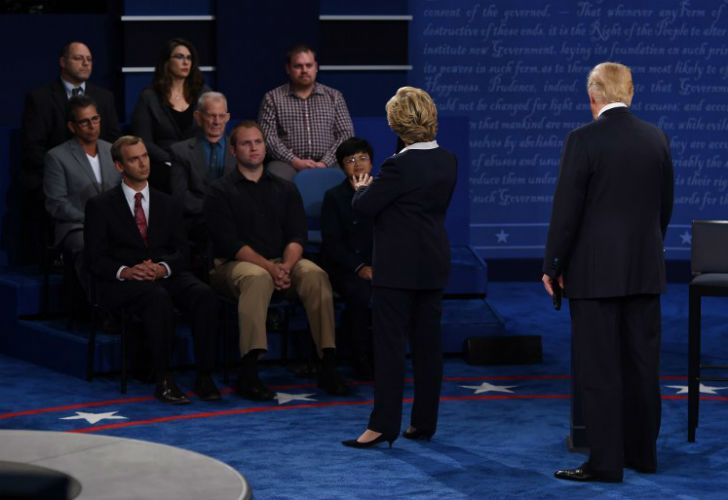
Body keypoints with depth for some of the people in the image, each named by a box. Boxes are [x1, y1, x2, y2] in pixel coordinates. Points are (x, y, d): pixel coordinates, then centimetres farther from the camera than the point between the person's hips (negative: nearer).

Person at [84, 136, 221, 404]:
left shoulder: (168, 204, 19)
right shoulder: (101, 206, 8)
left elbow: (181, 251, 11)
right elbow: (94, 258, 1)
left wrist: (163, 268, -13)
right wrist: (124, 271, -19)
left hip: (165, 275, 4)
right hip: (123, 282, -4)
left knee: (205, 296, -28)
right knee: (159, 298, -38)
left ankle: (204, 377, -26)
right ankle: (163, 381, -34)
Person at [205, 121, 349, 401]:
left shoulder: (284, 189, 17)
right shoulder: (220, 191, 4)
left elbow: (297, 236, 6)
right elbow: (230, 243, -7)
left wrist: (286, 266, -16)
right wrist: (270, 267, -19)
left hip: (282, 263, 4)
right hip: (234, 265, -4)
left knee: (315, 274, -28)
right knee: (258, 277, -39)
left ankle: (328, 367, -31)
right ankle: (248, 374, -43)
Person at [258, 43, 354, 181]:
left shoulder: (334, 96, 15)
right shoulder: (272, 98, 11)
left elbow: (346, 133, 8)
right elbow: (267, 136, 1)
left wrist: (325, 162, -8)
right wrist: (295, 161, -12)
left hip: (326, 164, 1)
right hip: (288, 164, -1)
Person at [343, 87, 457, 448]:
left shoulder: (400, 166, -19)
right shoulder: (447, 162, 5)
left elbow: (364, 207, -15)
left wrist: (362, 188, 8)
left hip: (397, 267, -7)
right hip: (433, 265, 7)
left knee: (389, 344, -3)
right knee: (428, 343, 10)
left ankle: (384, 424, -4)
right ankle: (424, 422, 15)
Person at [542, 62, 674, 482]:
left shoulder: (583, 140, -12)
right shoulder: (657, 139, 5)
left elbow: (566, 210, -11)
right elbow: (665, 207, 12)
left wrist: (552, 266, -1)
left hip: (597, 271, -5)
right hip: (646, 269, 5)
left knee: (599, 369, -2)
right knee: (642, 363, 11)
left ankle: (605, 461, -2)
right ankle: (642, 452, 19)